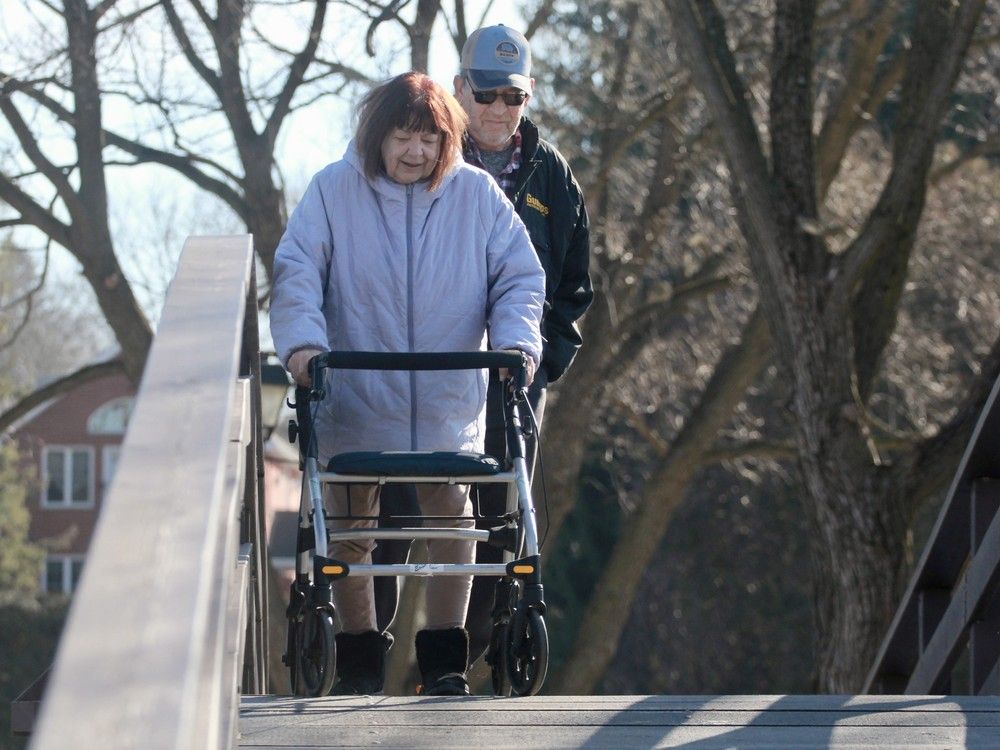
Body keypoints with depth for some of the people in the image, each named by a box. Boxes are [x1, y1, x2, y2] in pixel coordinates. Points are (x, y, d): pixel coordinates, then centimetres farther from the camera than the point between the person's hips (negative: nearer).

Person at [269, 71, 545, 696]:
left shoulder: (476, 194, 0)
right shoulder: (335, 191, -3)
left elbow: (520, 276, 2)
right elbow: (297, 270, -7)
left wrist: (515, 340, -15)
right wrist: (303, 340, -23)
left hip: (448, 397, 0)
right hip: (355, 393, 0)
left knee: (450, 508, -4)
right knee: (349, 521, 3)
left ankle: (445, 661, 6)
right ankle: (360, 657, 16)